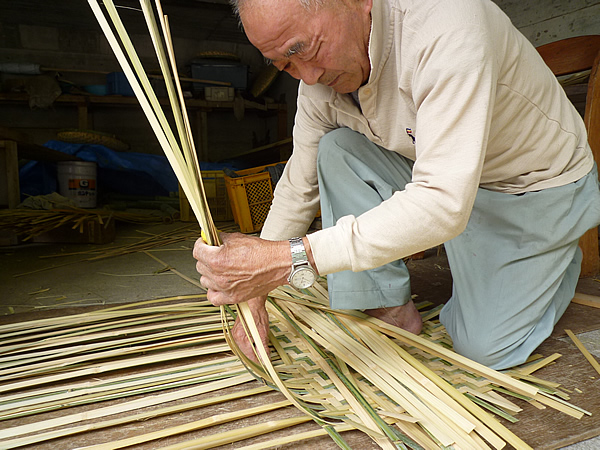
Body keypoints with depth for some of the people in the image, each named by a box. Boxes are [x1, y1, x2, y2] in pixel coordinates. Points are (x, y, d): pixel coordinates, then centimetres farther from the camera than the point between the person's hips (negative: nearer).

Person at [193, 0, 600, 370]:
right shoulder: (319, 79, -13)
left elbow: (445, 205, -43)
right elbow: (298, 186, -5)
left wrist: (291, 258, -47)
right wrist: (255, 295, -8)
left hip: (541, 190, -4)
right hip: (440, 179, 5)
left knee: (484, 350, -6)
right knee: (335, 149, -17)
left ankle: (559, 258, 24)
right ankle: (390, 309, -7)